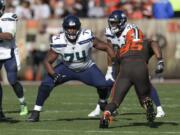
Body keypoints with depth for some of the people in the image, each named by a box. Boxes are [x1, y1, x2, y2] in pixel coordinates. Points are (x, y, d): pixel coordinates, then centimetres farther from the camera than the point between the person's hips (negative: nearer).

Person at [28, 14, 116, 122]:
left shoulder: (87, 37, -28)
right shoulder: (58, 42, -25)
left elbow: (106, 47, -16)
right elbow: (48, 61, -14)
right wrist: (54, 75, -31)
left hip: (86, 69, 0)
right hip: (67, 69, 0)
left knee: (105, 85, -18)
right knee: (46, 84, -20)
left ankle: (103, 103, 18)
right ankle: (36, 113, -6)